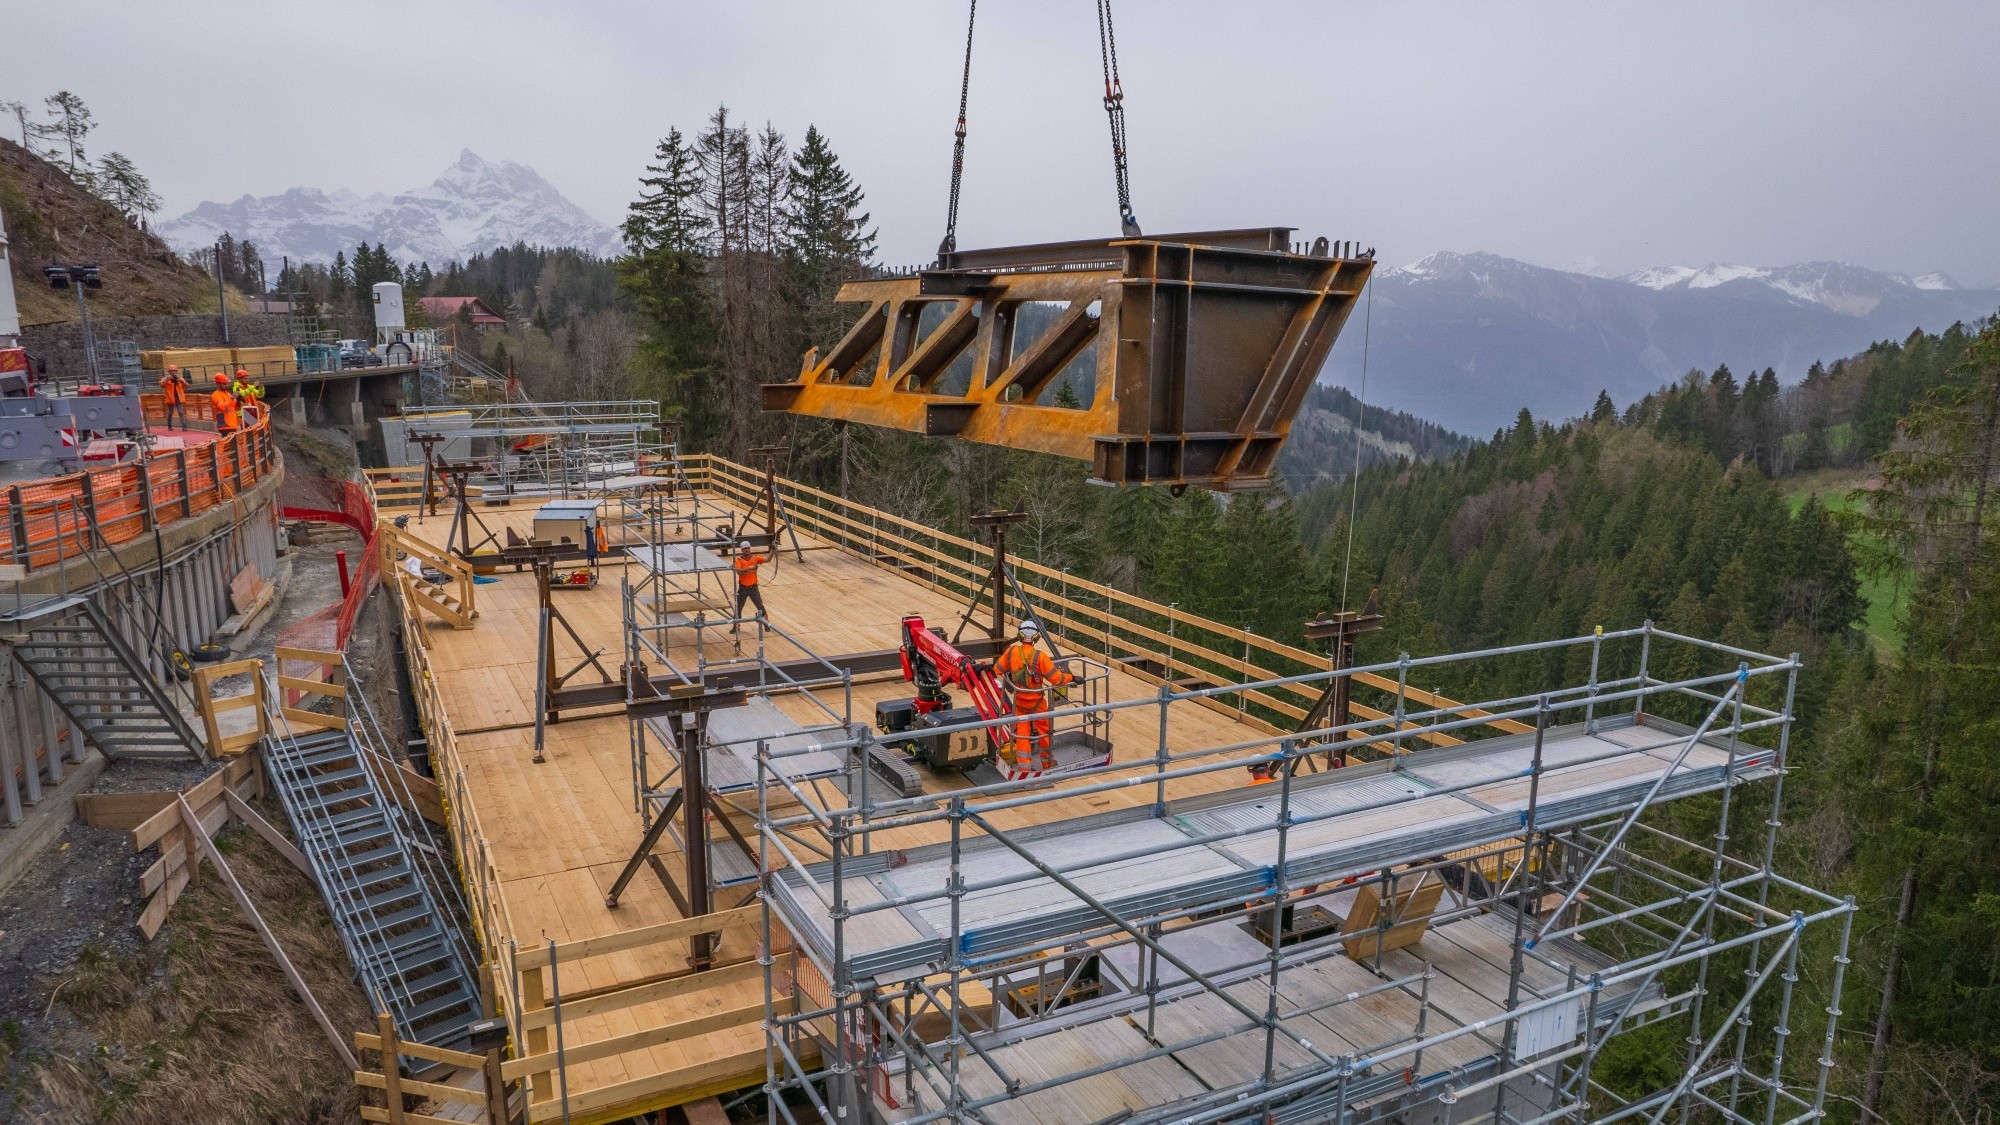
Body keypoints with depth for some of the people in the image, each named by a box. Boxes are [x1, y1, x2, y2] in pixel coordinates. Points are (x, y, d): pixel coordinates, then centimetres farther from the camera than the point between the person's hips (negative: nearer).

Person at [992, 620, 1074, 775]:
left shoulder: (1012, 651, -13)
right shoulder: (1040, 656, -23)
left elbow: (998, 669, 1)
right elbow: (1056, 678, -22)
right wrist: (1071, 678, -7)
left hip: (1019, 700, 2)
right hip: (1037, 702, -2)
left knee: (1022, 733, 12)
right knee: (1044, 730, 18)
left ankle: (1023, 766, 11)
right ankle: (1047, 762, 32)